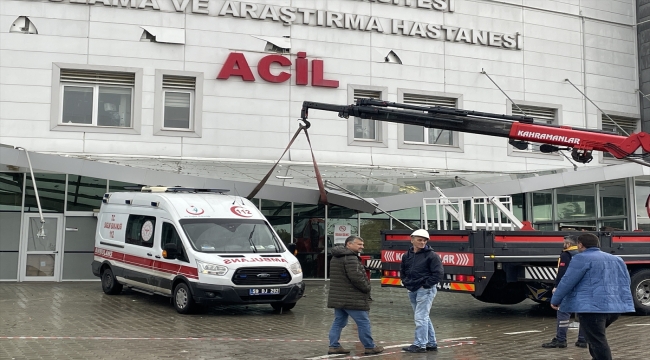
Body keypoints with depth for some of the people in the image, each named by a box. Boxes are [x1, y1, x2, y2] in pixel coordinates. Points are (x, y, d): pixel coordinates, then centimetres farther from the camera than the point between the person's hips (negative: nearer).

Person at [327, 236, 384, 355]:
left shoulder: (336, 257, 17)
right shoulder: (350, 257, -18)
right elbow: (356, 277, -26)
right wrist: (367, 288, -9)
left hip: (337, 298, 10)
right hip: (351, 299, -10)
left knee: (338, 322, 13)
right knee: (363, 323, 1)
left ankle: (334, 346, 12)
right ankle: (370, 347, 8)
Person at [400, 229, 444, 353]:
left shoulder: (431, 255, -9)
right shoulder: (407, 256, 9)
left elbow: (438, 273, -12)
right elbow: (402, 272, 23)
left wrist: (426, 284, -14)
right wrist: (406, 282, 9)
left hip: (425, 290, -7)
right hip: (412, 291, 7)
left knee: (420, 317, -11)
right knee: (424, 318, 13)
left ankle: (420, 345, -7)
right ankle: (431, 343, 21)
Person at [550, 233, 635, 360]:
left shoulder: (582, 258, -5)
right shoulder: (617, 259, 20)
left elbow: (567, 282, -6)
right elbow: (625, 284, 20)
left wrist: (555, 300, 4)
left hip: (593, 307, -8)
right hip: (616, 306, 8)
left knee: (597, 341, -7)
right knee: (595, 336, 25)